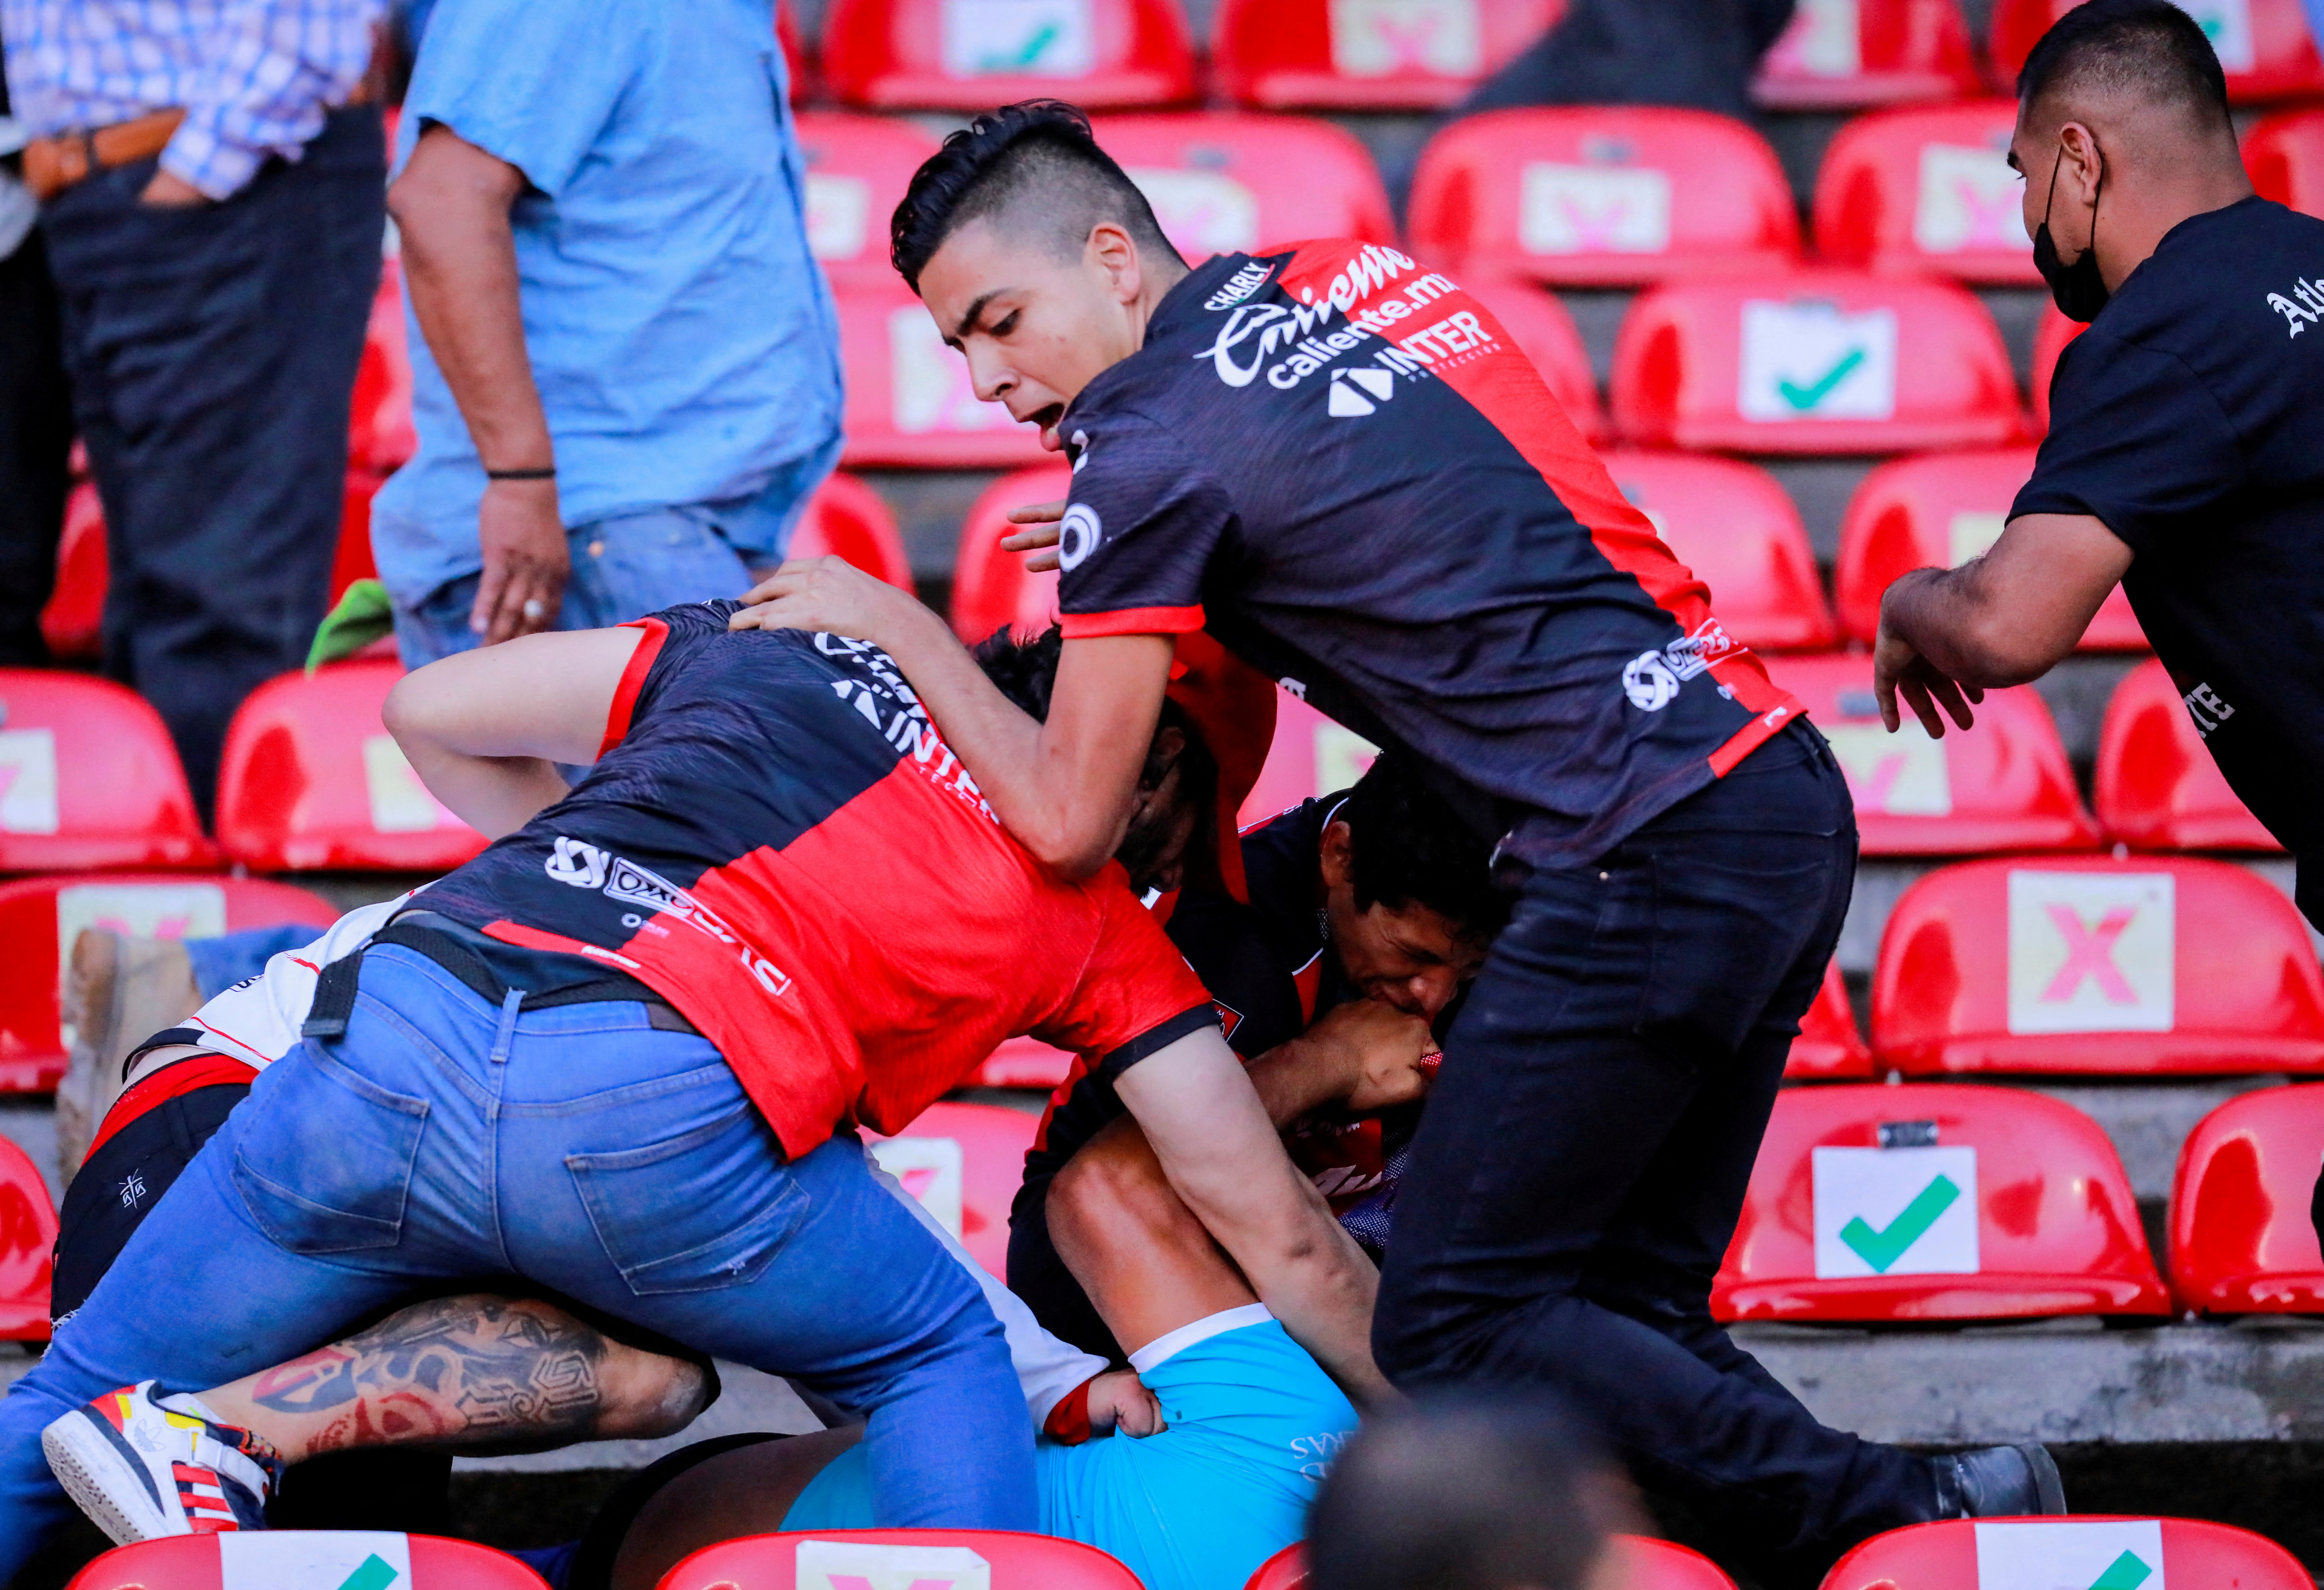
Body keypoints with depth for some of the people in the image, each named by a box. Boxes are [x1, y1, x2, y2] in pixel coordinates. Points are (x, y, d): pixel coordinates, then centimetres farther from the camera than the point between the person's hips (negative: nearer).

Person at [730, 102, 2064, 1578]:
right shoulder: (1362, 275, 15)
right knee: (1626, 1316, 13)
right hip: (1788, 788, 9)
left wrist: (897, 626, 9)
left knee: (1455, 1325, -3)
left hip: (1651, 867, -9)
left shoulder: (1153, 452, -8)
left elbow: (1068, 821, -3)